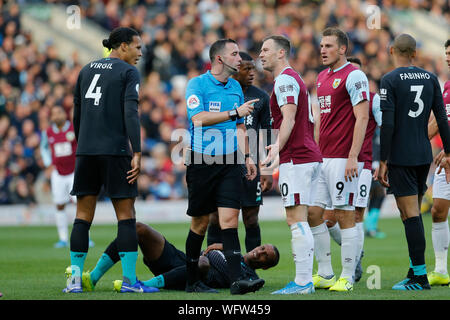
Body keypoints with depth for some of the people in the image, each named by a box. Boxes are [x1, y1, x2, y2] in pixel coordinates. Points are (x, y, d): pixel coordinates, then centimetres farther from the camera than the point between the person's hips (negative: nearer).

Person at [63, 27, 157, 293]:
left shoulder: (86, 70, 16)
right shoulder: (128, 72, -2)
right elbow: (130, 113, -12)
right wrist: (137, 153, -13)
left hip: (85, 151, 6)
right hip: (115, 149, -6)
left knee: (83, 215, 7)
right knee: (126, 214, -1)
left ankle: (75, 279, 4)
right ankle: (130, 280, -3)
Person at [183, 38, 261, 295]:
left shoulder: (235, 87, 14)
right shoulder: (197, 84, -5)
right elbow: (198, 119, -19)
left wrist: (247, 156, 14)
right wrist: (235, 112, -19)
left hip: (230, 162, 4)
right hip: (202, 161, -4)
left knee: (230, 218, -7)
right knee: (201, 222, 3)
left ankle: (237, 280, -15)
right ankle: (192, 280, 16)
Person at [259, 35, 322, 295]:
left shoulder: (285, 79, -9)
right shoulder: (294, 79, 22)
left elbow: (289, 119, -22)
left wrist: (277, 147, -32)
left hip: (296, 158, -10)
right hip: (310, 156, 10)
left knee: (296, 220, -11)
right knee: (299, 221, 10)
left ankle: (302, 282, -14)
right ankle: (305, 280, 9)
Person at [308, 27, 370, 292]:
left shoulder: (354, 76, -9)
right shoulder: (322, 77, 17)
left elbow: (362, 118, -14)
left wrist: (353, 157, -20)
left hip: (343, 159, -9)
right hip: (322, 158, 9)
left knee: (345, 215, -5)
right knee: (313, 213, 6)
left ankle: (347, 278, 1)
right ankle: (325, 273, 15)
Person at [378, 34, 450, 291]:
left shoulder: (390, 81, -8)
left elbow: (388, 123, -14)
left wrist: (383, 161, -10)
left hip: (400, 157, -6)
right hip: (424, 156, 6)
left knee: (411, 214, -6)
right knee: (413, 214, 16)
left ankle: (420, 276, -8)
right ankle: (415, 270, 18)